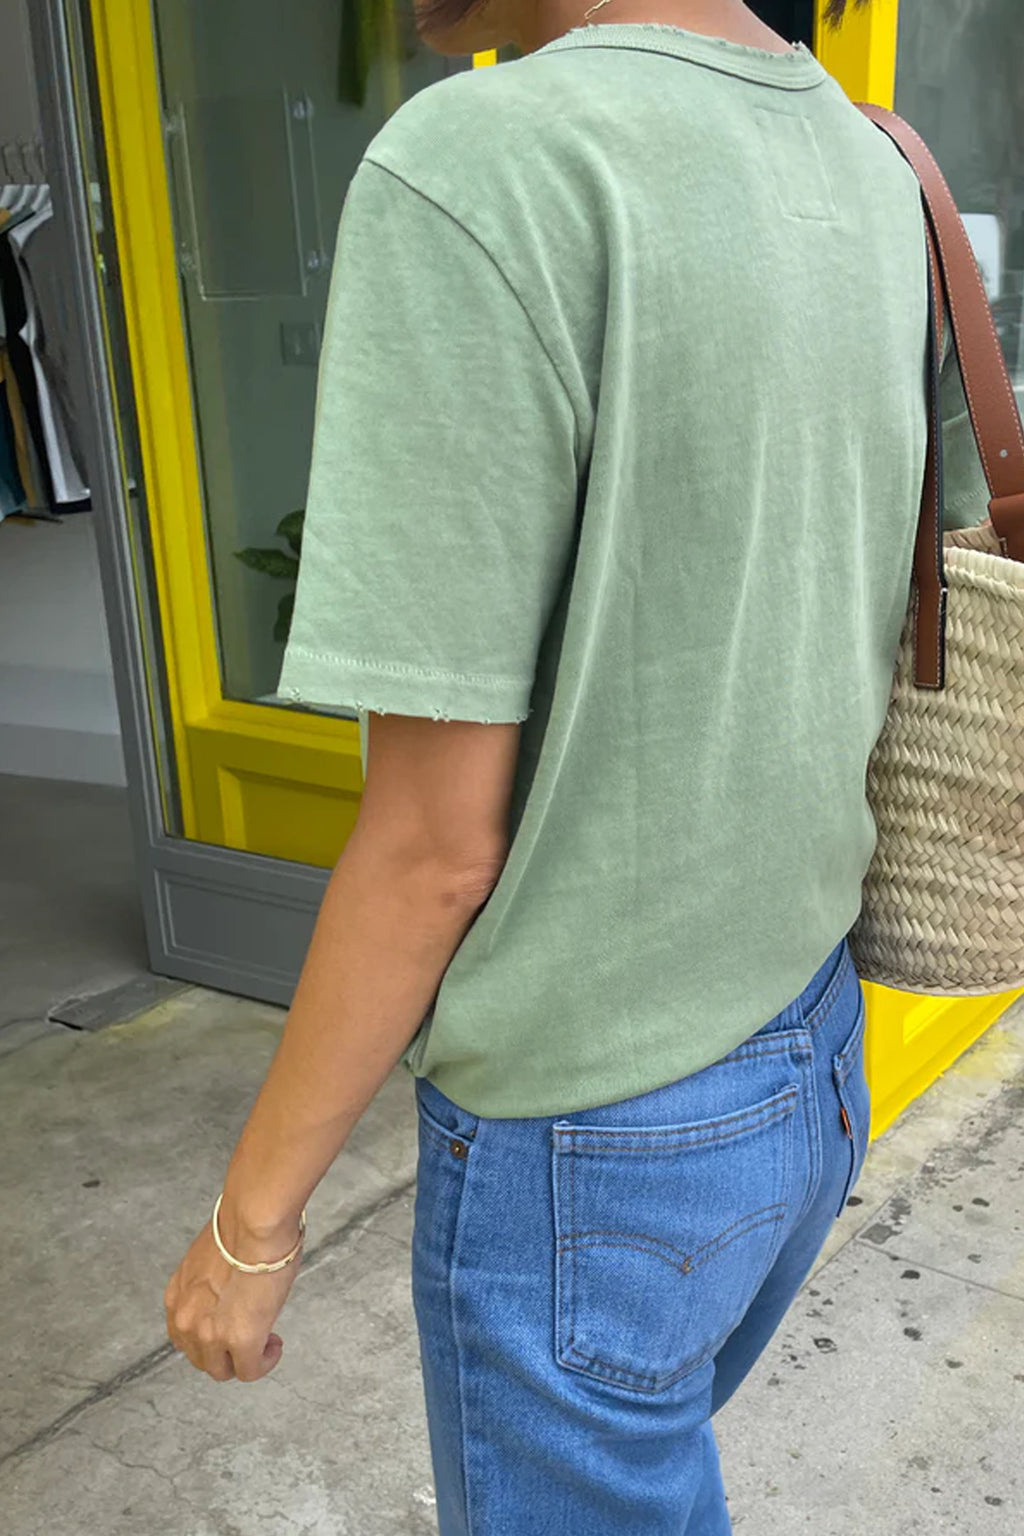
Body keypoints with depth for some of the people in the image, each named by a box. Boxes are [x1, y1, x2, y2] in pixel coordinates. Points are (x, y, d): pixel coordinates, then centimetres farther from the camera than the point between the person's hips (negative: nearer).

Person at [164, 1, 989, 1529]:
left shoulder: (471, 181, -26)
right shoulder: (878, 183, 0)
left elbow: (435, 842, -23)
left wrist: (249, 1221, -7)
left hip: (587, 1155, -7)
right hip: (811, 1072, 7)